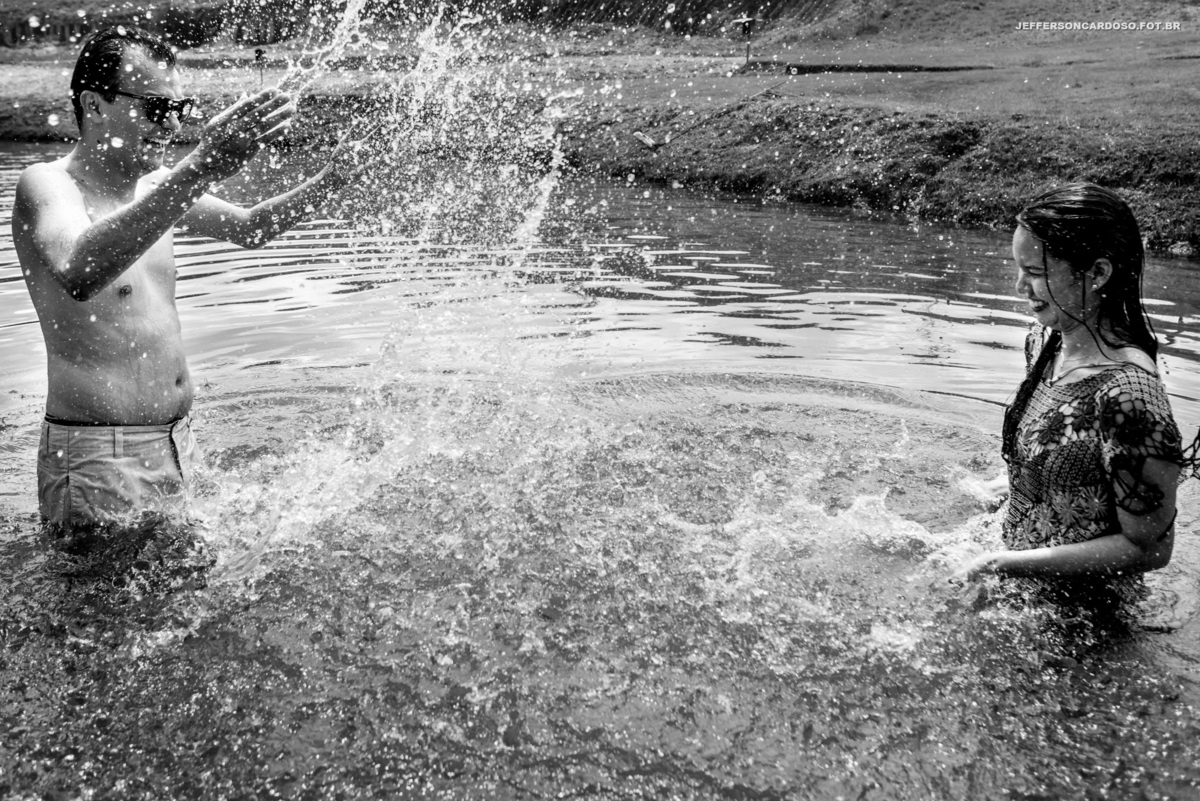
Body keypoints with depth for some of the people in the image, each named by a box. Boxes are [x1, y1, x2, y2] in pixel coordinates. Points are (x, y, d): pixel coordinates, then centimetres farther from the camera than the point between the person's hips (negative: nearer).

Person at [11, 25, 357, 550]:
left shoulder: (153, 186, 9)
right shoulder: (47, 184, -14)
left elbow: (249, 228, 22)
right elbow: (79, 273, -37)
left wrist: (328, 182, 3)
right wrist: (199, 169, -47)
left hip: (176, 442, 8)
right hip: (98, 459, -8)